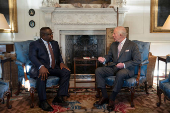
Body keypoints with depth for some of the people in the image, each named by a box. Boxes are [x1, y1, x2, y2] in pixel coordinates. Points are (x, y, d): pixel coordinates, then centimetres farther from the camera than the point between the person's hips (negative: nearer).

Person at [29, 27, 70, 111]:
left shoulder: (55, 43, 22)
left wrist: (61, 63, 0)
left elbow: (59, 55, 24)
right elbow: (32, 57, -13)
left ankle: (59, 97, -20)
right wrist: (41, 67, -31)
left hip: (54, 68, 6)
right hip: (42, 68, -5)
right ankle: (43, 102, -24)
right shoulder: (34, 44, 2)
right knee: (42, 76, -38)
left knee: (66, 72, -21)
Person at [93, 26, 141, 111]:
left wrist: (124, 65, -20)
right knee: (98, 71, -17)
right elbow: (109, 56, 22)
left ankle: (112, 99, -24)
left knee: (120, 74, -41)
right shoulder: (113, 45, 15)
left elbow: (137, 60, -9)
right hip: (113, 67, 6)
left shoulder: (132, 45, -4)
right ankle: (104, 96, -13)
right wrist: (104, 59, -3)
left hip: (126, 69, -6)